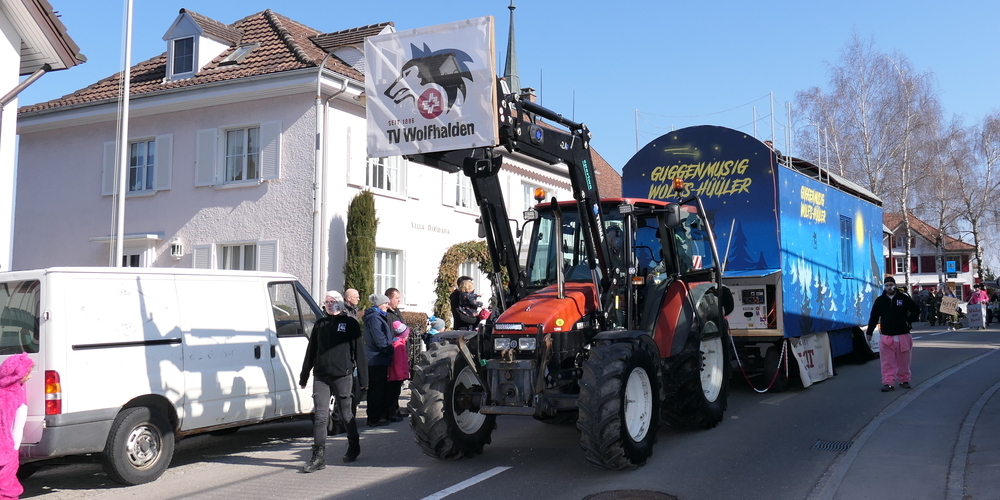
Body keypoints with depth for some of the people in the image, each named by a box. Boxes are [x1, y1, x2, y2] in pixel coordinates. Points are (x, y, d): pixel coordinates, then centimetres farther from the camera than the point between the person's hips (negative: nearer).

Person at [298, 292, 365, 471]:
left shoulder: (350, 324, 4)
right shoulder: (320, 324, 14)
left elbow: (358, 351, 0)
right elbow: (311, 351, 17)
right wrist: (304, 376, 16)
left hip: (343, 376, -3)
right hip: (320, 376, 3)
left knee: (346, 414, 7)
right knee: (320, 416, -3)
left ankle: (354, 448, 28)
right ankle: (319, 457, -1)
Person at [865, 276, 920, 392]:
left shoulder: (904, 298, 2)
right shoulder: (880, 300, 4)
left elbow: (916, 310, 12)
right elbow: (873, 317, 7)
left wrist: (908, 321, 1)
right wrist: (869, 332, 6)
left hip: (903, 335, 0)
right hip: (886, 336, 0)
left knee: (903, 361, 9)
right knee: (888, 362, -4)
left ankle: (904, 380, 23)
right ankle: (888, 383, -3)